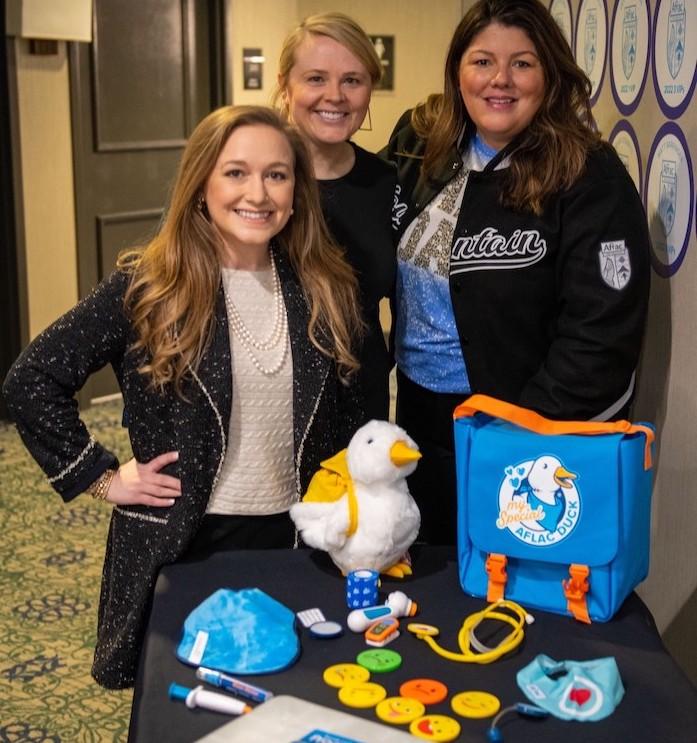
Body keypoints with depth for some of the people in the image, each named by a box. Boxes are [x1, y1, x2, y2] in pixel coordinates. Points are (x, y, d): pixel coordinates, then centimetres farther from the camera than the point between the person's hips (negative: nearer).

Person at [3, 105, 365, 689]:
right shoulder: (147, 290, -10)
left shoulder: (325, 290, 1)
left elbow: (348, 409, 13)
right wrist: (101, 477, -9)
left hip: (297, 542, 3)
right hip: (183, 548, -3)